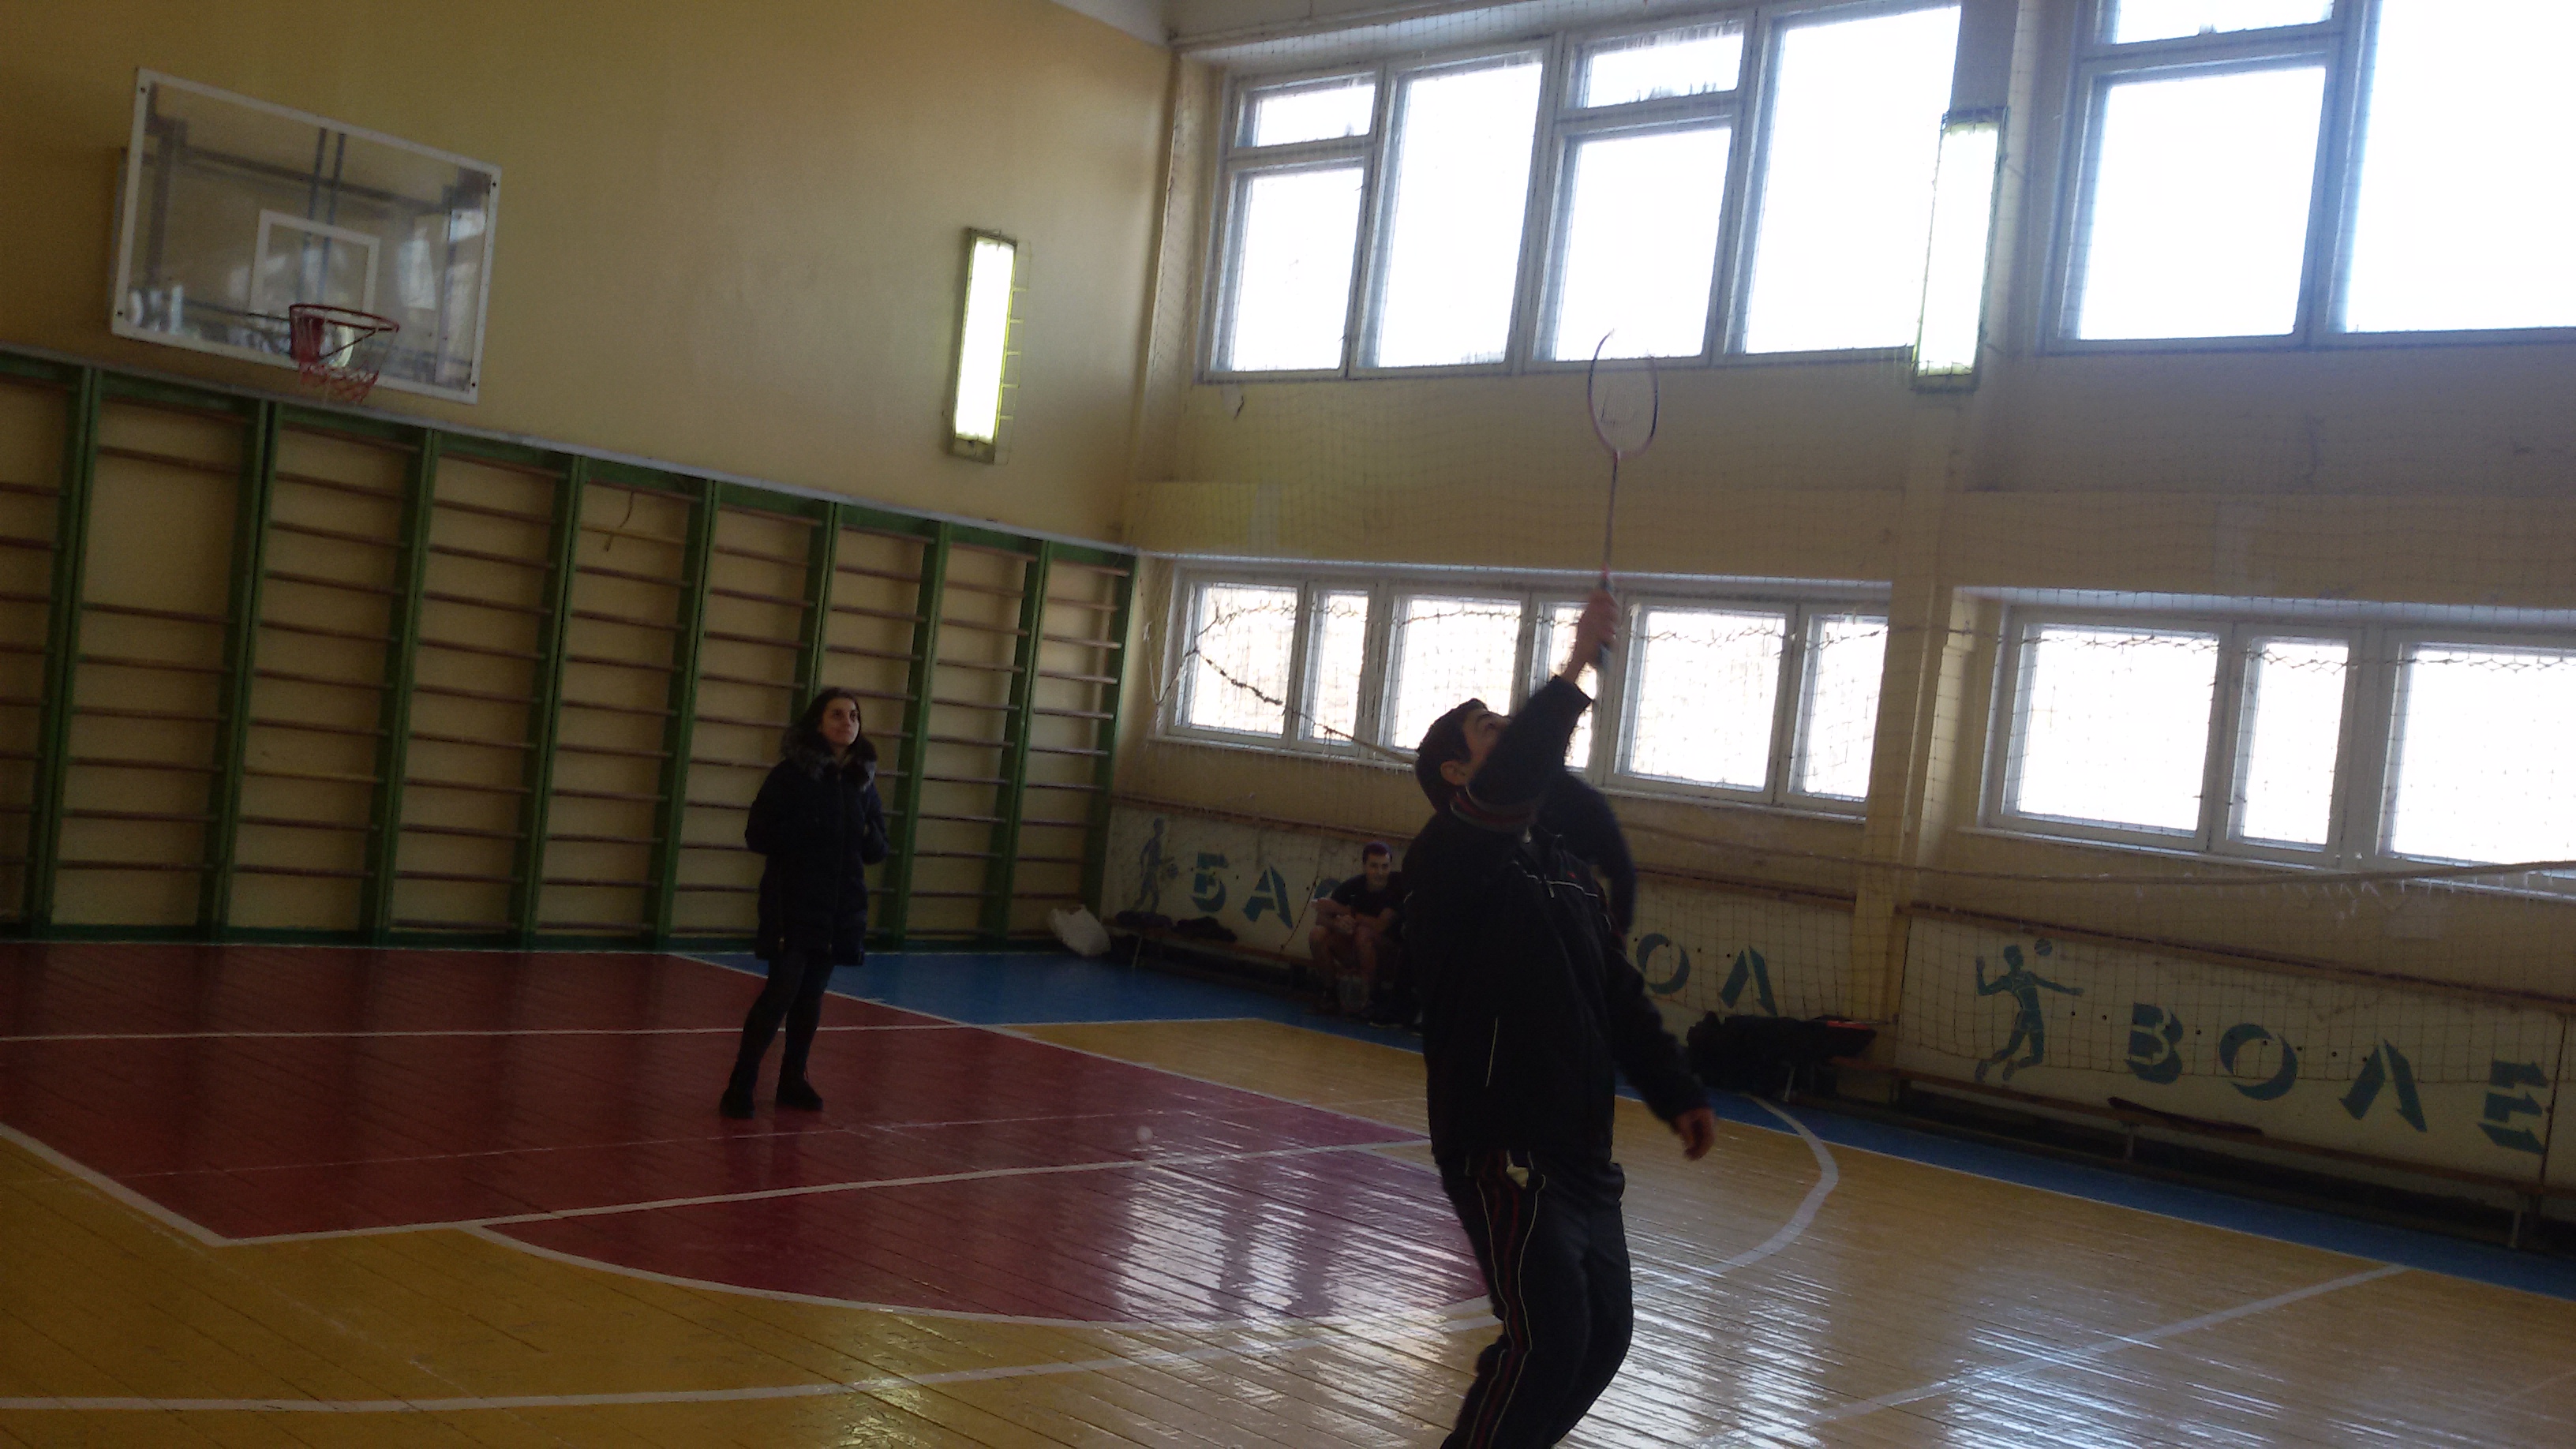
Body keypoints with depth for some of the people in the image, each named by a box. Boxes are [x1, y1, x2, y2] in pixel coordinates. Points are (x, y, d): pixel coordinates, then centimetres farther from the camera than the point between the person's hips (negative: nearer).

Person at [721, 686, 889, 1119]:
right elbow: (758, 835, -10)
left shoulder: (863, 780, 6)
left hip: (839, 907, 5)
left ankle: (792, 1081, 24)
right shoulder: (790, 773, -7)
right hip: (792, 905, -4)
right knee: (782, 992, -10)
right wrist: (807, 831, -21)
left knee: (811, 998, 11)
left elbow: (878, 849, 11)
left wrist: (867, 836, -11)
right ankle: (741, 1085, 0)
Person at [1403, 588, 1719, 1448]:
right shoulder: (1450, 858, -9)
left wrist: (1676, 1095, 9)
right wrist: (1574, 672, -30)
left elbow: (1621, 997, 16)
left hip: (1580, 1151, 9)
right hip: (1498, 1147, -8)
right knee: (1548, 1341, -13)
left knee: (1603, 1338, 13)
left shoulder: (1566, 871, 15)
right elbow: (1509, 788, -31)